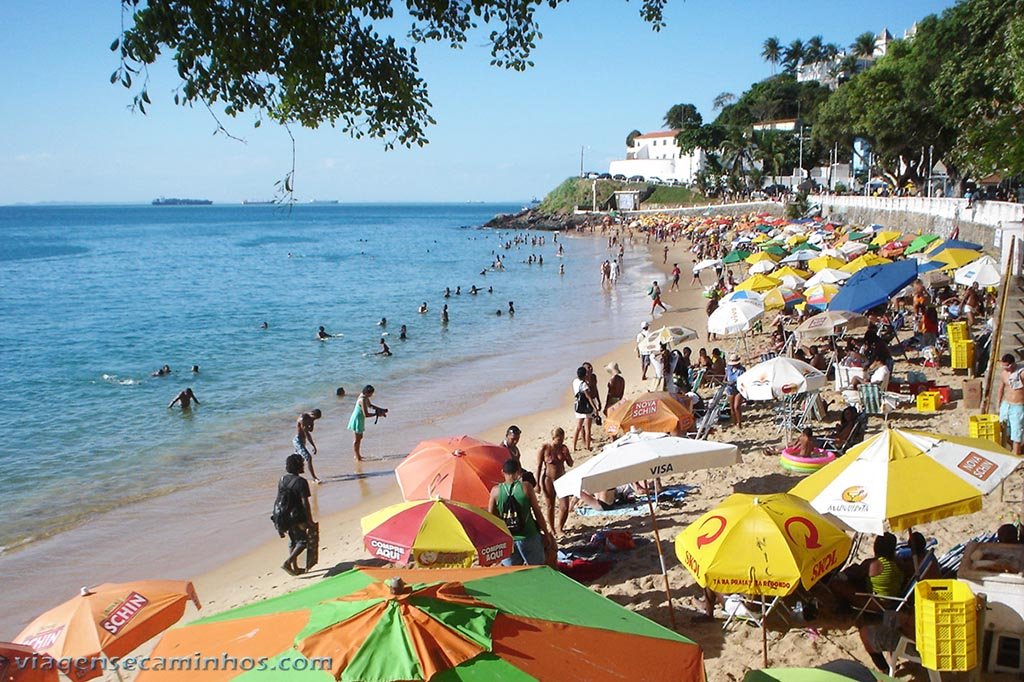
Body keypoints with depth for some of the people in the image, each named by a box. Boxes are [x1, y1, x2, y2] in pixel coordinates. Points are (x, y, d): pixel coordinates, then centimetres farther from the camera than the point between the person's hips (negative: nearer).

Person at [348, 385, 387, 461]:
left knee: (360, 437, 22)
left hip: (359, 420, 10)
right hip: (357, 420, -10)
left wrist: (381, 409, 10)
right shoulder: (363, 400, -28)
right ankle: (358, 458, 9)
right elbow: (366, 414, -28)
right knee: (356, 439, 0)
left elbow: (370, 405, 18)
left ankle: (358, 455, 35)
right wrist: (376, 414, -18)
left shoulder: (365, 397, 0)